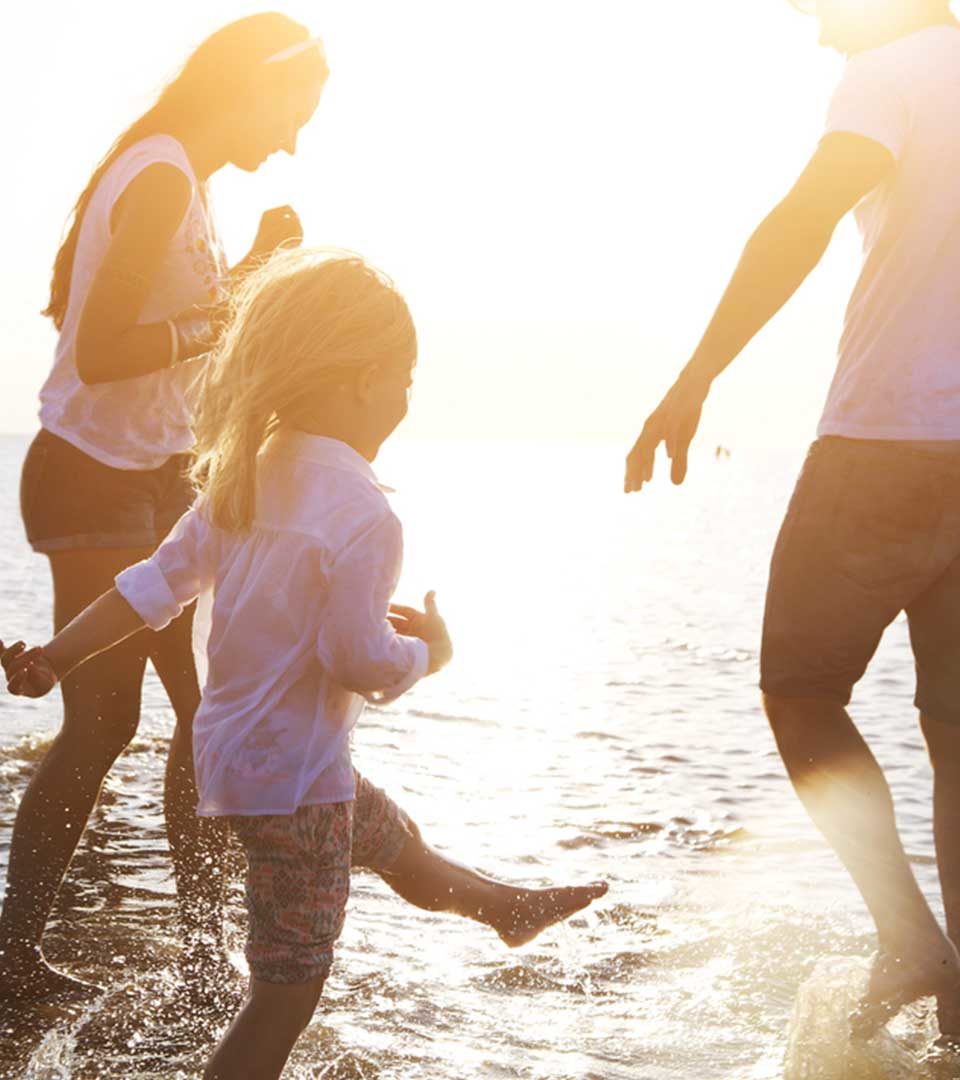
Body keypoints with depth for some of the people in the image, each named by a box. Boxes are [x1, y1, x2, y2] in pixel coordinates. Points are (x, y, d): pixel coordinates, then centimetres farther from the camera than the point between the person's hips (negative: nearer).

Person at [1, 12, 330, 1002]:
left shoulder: (178, 178, 12)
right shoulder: (161, 177, -18)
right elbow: (100, 351, -25)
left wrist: (254, 271, 11)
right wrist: (231, 314, -21)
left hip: (151, 480, 10)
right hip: (95, 482, -10)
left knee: (207, 705, 10)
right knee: (101, 720, -4)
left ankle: (202, 941, 19)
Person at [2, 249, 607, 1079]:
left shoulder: (245, 475, 0)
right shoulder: (362, 514, -25)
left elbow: (160, 582, 2)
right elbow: (361, 662, -26)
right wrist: (432, 650, -6)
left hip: (233, 748, 10)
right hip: (293, 777, -10)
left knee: (396, 841, 33)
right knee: (287, 994, 1)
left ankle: (511, 908, 59)